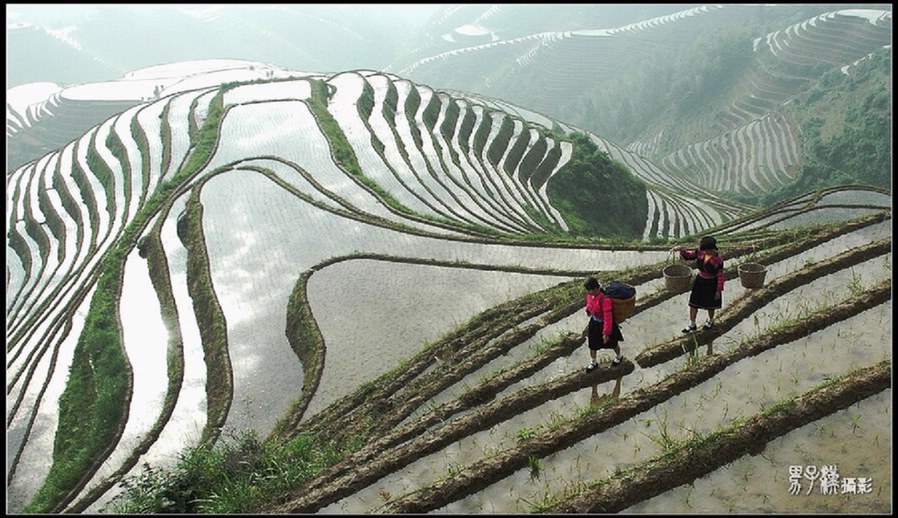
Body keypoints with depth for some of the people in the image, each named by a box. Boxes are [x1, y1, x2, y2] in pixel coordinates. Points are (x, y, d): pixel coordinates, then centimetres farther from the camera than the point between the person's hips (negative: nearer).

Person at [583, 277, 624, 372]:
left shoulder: (605, 299, -40)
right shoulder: (590, 293, -17)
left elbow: (608, 318, -31)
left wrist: (606, 333, -24)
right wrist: (588, 310, 27)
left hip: (605, 323, -6)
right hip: (594, 322, 6)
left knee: (612, 343, 22)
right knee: (592, 342, 18)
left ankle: (619, 357, 54)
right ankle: (593, 362, 43)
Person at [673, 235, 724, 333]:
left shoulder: (718, 260, -27)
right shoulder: (700, 252, -15)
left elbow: (720, 276, -18)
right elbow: (687, 255, -8)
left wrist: (719, 291, -12)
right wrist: (681, 249, -31)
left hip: (711, 284, -5)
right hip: (700, 281, 5)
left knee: (709, 304, 18)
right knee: (693, 303, 11)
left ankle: (710, 321, 47)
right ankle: (692, 325, 29)